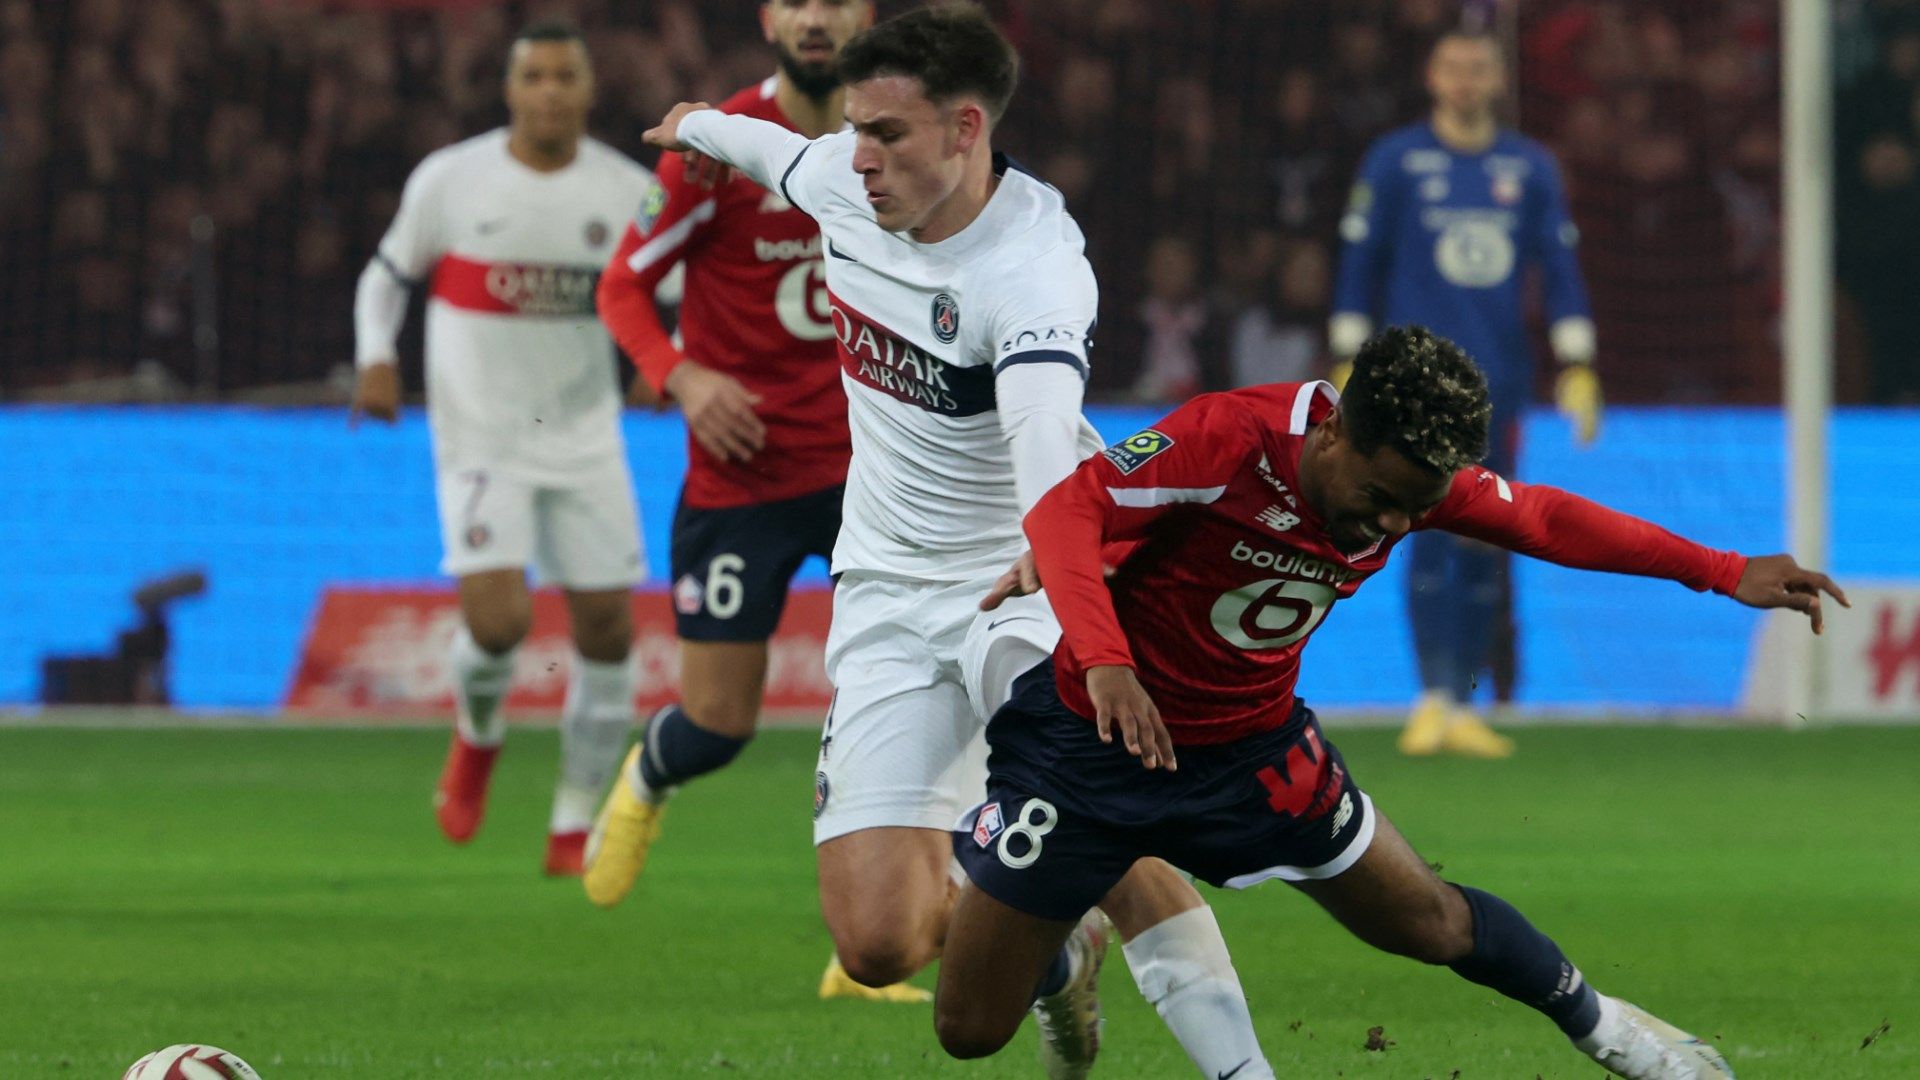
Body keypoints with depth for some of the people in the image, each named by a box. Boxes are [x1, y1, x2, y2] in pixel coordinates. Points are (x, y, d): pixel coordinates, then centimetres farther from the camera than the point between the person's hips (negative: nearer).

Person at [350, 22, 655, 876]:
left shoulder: (628, 192, -1)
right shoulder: (450, 180, -4)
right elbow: (389, 274, 9)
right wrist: (376, 356, -8)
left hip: (585, 438, 3)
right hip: (481, 441, -3)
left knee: (606, 627, -1)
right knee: (497, 619, -20)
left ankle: (574, 827, 14)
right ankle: (477, 735, 15)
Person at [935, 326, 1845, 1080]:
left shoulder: (1415, 475, -11)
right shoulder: (1228, 437, -30)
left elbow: (1546, 521, 6)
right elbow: (1064, 514, -32)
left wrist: (1724, 574, 7)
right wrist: (1104, 662, -48)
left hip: (1251, 747, 4)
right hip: (1095, 734, -4)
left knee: (1432, 924, 9)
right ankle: (1062, 955, 36)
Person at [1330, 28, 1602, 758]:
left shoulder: (1531, 168, 10)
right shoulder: (1395, 161, 3)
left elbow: (1560, 271, 12)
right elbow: (1359, 263, 4)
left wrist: (1577, 368, 4)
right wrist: (1348, 367, 1)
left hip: (1500, 384, 3)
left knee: (1485, 547, 4)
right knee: (1434, 529, -13)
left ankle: (1464, 708, 9)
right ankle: (1433, 700, -13)